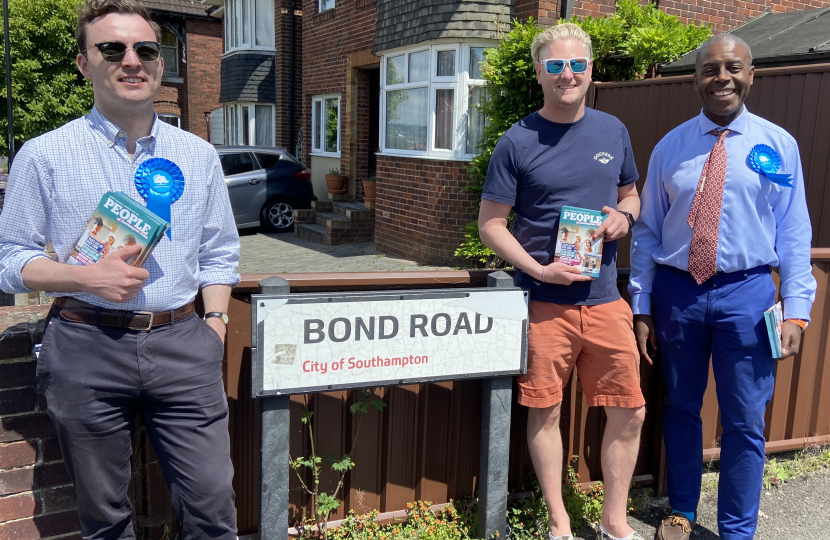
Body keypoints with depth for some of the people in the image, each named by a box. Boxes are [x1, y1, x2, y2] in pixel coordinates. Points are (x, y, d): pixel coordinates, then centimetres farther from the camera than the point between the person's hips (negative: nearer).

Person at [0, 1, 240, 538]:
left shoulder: (199, 155, 9)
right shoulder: (43, 156, 1)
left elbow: (219, 252, 15)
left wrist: (215, 324, 4)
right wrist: (87, 277, -14)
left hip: (183, 345, 2)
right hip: (87, 350, -1)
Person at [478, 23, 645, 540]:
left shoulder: (613, 131, 8)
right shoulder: (517, 142, -3)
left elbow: (632, 194, 21)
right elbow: (491, 223, -2)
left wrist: (624, 215, -3)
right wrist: (539, 269, -14)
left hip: (605, 298, 4)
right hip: (544, 300, -3)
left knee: (630, 411, 6)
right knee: (545, 412, 6)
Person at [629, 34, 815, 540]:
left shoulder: (778, 145, 1)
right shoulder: (670, 147, 4)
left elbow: (793, 232, 0)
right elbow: (648, 231, 5)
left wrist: (796, 308, -7)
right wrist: (642, 306, 2)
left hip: (746, 293, -1)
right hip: (677, 290, 2)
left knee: (745, 422, 5)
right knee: (681, 410, 15)